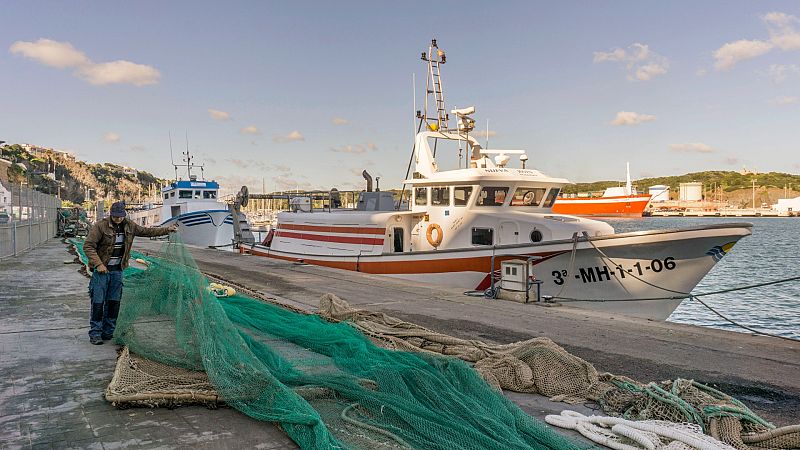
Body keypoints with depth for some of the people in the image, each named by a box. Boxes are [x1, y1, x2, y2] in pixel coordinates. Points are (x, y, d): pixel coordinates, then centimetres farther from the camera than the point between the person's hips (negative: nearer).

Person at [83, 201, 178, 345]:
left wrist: (167, 229, 10)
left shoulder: (129, 226, 5)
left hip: (117, 270, 5)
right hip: (101, 269, -5)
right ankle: (95, 334, 5)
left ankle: (108, 332, 19)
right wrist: (98, 264, -21)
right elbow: (88, 246, -13)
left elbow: (147, 231, 15)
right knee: (98, 302, -3)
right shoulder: (100, 226, -12)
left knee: (114, 302, 9)